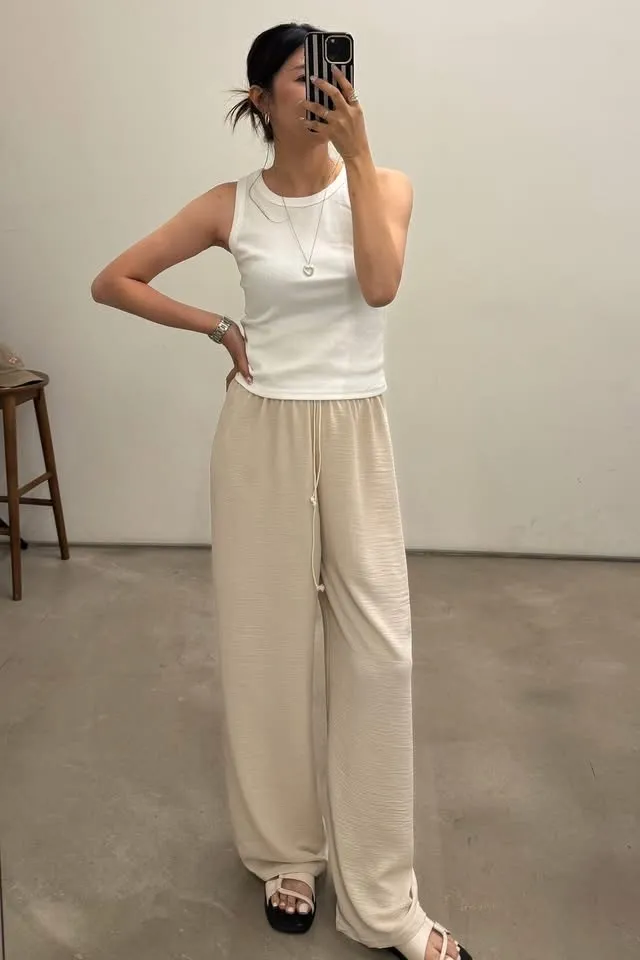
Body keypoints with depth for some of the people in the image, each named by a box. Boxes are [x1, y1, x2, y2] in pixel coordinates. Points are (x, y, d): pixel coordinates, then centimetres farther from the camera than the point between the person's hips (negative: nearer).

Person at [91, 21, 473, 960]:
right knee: (266, 646, 8)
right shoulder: (232, 205, 2)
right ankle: (285, 855, 31)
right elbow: (112, 281, 7)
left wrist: (356, 153, -14)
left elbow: (380, 285, -17)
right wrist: (217, 327, 0)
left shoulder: (384, 183, 3)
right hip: (261, 435, 0)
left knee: (379, 652, 1)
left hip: (356, 435, 1)